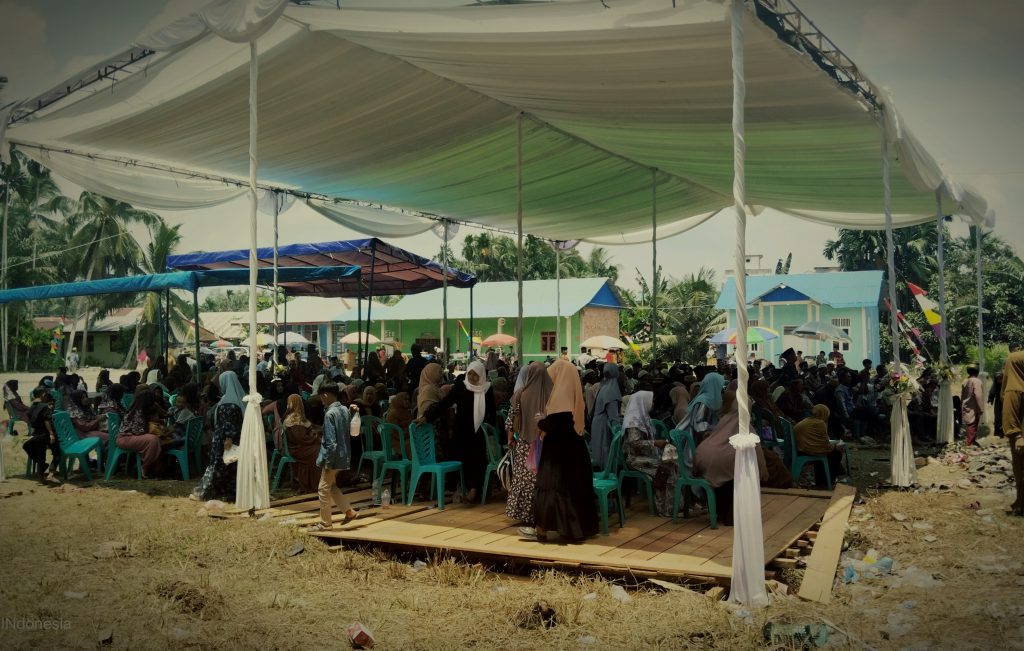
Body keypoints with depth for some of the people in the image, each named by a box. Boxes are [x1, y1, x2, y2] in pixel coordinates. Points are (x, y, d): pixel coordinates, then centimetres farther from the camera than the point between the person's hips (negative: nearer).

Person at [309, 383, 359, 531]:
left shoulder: (330, 414, -20)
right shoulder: (345, 409, 5)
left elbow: (331, 442, -22)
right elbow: (350, 432, 14)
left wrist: (327, 462, -18)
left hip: (333, 457, -8)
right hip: (344, 456, 8)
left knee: (324, 489, 4)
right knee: (332, 486, 21)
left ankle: (325, 523, 12)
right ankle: (349, 511, 18)